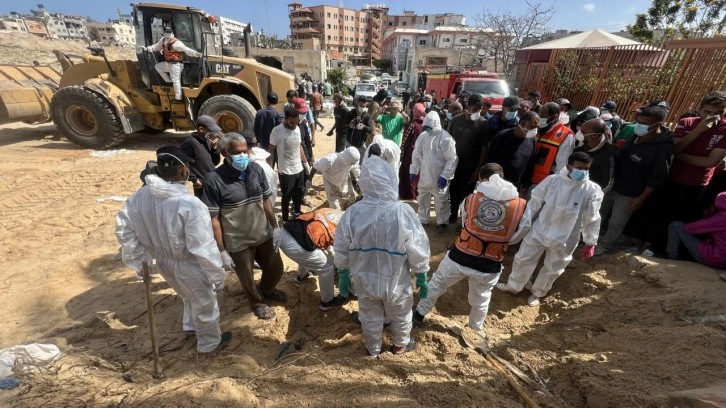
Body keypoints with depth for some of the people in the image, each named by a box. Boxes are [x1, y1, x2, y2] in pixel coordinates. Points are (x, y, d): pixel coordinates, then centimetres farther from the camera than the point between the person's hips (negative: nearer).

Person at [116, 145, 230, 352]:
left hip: (164, 262, 7)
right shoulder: (189, 204, -33)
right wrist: (217, 274, -14)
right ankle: (209, 342, 42)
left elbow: (123, 227, 2)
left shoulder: (141, 195, -10)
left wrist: (137, 260, 12)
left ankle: (190, 325, 57)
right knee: (205, 304, 19)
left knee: (189, 296, 35)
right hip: (188, 266, -7)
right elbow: (204, 248, -28)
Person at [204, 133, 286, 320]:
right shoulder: (214, 180, -20)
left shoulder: (256, 169, -7)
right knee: (247, 278, 18)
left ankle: (266, 290, 56)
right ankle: (257, 302, 51)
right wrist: (221, 251, -14)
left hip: (264, 235, 4)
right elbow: (213, 219, -16)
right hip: (238, 243, -4)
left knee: (276, 269, 21)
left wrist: (275, 227, 5)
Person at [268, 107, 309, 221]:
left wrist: (306, 163, 13)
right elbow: (271, 151, -10)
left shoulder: (297, 128, 1)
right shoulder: (277, 131, -16)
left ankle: (297, 213, 44)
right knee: (286, 197, 8)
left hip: (299, 169, 6)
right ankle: (285, 220, 26)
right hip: (285, 172, -6)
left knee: (299, 193, 20)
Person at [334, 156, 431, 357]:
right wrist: (422, 278, 2)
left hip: (365, 281, 2)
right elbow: (418, 251, -15)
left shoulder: (352, 213, -19)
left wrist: (342, 276, 10)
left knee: (370, 318, 27)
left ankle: (373, 348, 51)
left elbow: (341, 251, -7)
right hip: (396, 282, -1)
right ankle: (401, 344, 53)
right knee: (401, 316, 28)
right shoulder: (403, 212, -25)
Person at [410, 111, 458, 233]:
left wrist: (445, 176, -21)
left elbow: (452, 159, -16)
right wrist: (413, 170, 5)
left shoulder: (445, 138, -17)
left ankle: (442, 222, 29)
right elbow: (417, 155, 8)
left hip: (439, 177, -5)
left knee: (441, 201, 10)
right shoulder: (423, 135, -1)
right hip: (424, 175, 5)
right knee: (422, 199, 18)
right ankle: (422, 219, 37)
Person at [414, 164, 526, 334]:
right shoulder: (520, 205, -8)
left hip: (459, 257, -1)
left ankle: (419, 313, 43)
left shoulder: (470, 199, -8)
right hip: (488, 267, 1)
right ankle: (475, 331, 51)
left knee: (437, 283, 24)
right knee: (480, 300, 26)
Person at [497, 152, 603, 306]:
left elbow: (592, 219, -6)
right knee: (523, 259, 13)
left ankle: (537, 293, 42)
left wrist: (590, 242, -3)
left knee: (552, 269, 16)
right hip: (539, 230, 1)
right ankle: (514, 286, 38)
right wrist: (524, 224, -5)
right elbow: (534, 203, -5)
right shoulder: (552, 180, -13)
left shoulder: (592, 191, -14)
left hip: (564, 239, 0)